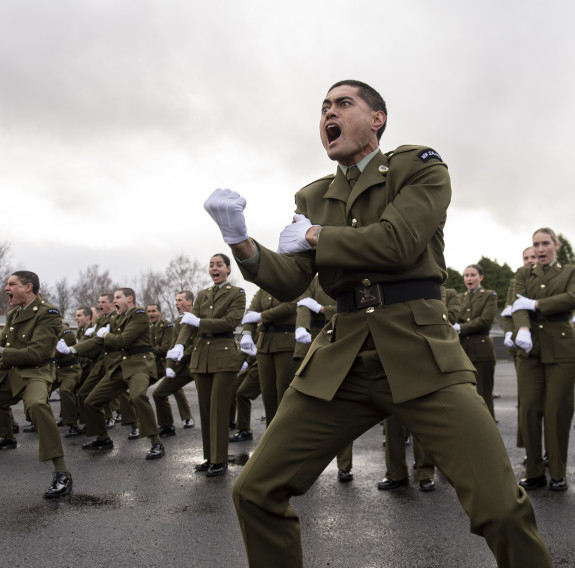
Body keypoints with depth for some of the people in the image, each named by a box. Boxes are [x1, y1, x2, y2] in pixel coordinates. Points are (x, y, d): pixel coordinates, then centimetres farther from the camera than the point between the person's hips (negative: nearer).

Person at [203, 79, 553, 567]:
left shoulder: (421, 167, 6)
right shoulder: (313, 198, 17)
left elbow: (398, 243, -12)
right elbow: (290, 283, 5)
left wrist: (315, 237, -1)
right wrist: (242, 242, -13)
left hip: (420, 353, -3)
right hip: (341, 359, 4)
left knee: (502, 509, -14)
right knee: (254, 492, 0)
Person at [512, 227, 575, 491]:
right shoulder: (523, 274, 13)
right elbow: (518, 306, -5)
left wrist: (534, 304, -14)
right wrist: (522, 329, -25)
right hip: (530, 348, 2)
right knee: (529, 409, -1)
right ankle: (534, 472, 10)